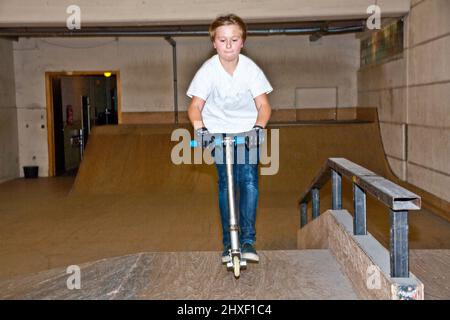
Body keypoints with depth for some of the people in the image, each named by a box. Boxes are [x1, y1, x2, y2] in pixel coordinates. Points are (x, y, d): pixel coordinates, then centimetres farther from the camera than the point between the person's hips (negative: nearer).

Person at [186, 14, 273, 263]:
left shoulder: (250, 69, -13)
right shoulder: (208, 70, -15)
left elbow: (263, 105, -13)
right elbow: (195, 106, -16)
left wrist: (258, 127, -32)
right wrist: (199, 128, -36)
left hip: (247, 130, 0)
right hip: (218, 131, 0)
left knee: (249, 179, -16)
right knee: (225, 183, -3)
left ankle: (247, 240, -11)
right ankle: (228, 242, 7)